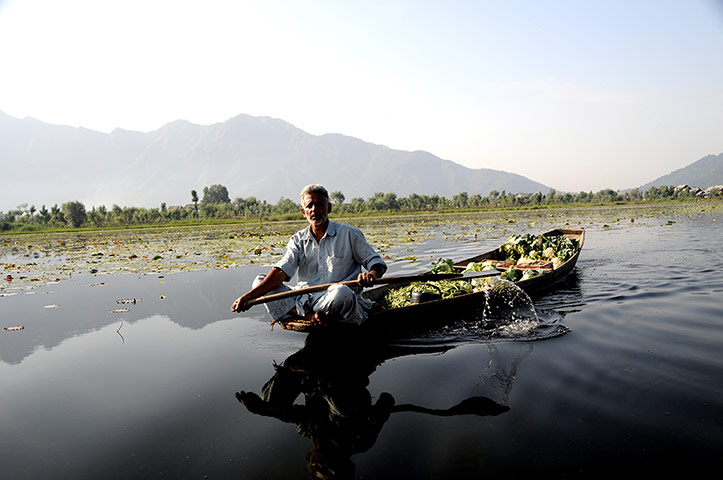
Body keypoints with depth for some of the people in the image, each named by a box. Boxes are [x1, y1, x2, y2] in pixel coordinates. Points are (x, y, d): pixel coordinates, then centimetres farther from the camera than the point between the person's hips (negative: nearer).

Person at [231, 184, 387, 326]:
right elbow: (281, 272, -2)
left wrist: (372, 274, -20)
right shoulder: (298, 240, 12)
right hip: (306, 300, 4)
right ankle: (309, 315, -27)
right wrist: (248, 296, -19)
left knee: (342, 292, -39)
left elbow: (376, 262, 7)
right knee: (260, 281, -9)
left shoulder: (349, 234, 5)